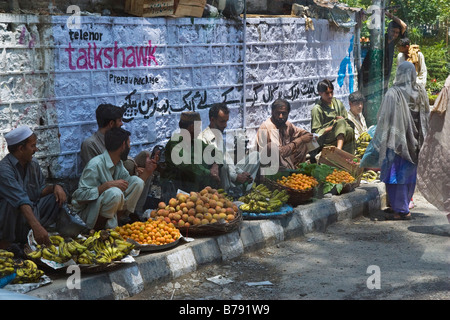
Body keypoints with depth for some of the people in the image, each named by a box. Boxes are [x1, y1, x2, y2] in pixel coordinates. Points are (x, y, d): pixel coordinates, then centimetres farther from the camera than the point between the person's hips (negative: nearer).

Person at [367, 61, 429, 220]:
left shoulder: (393, 93, -16)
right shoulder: (421, 92, 2)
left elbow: (385, 118, -13)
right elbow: (426, 116, 8)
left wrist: (379, 140, -5)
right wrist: (420, 138, 16)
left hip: (397, 139, -6)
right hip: (415, 142, 6)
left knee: (397, 174, 1)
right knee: (410, 173, 15)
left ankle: (401, 210, 3)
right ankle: (404, 205, 27)